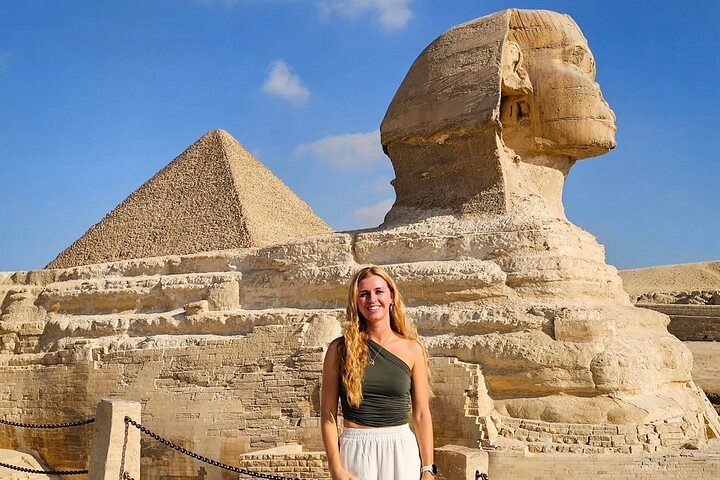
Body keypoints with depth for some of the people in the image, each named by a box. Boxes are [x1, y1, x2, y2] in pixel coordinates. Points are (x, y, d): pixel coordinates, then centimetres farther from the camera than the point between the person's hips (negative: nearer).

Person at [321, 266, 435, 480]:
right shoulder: (340, 349, -1)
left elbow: (421, 415, 4)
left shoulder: (412, 349, 2)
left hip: (401, 450, 1)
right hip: (355, 451, -1)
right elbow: (328, 414, -1)